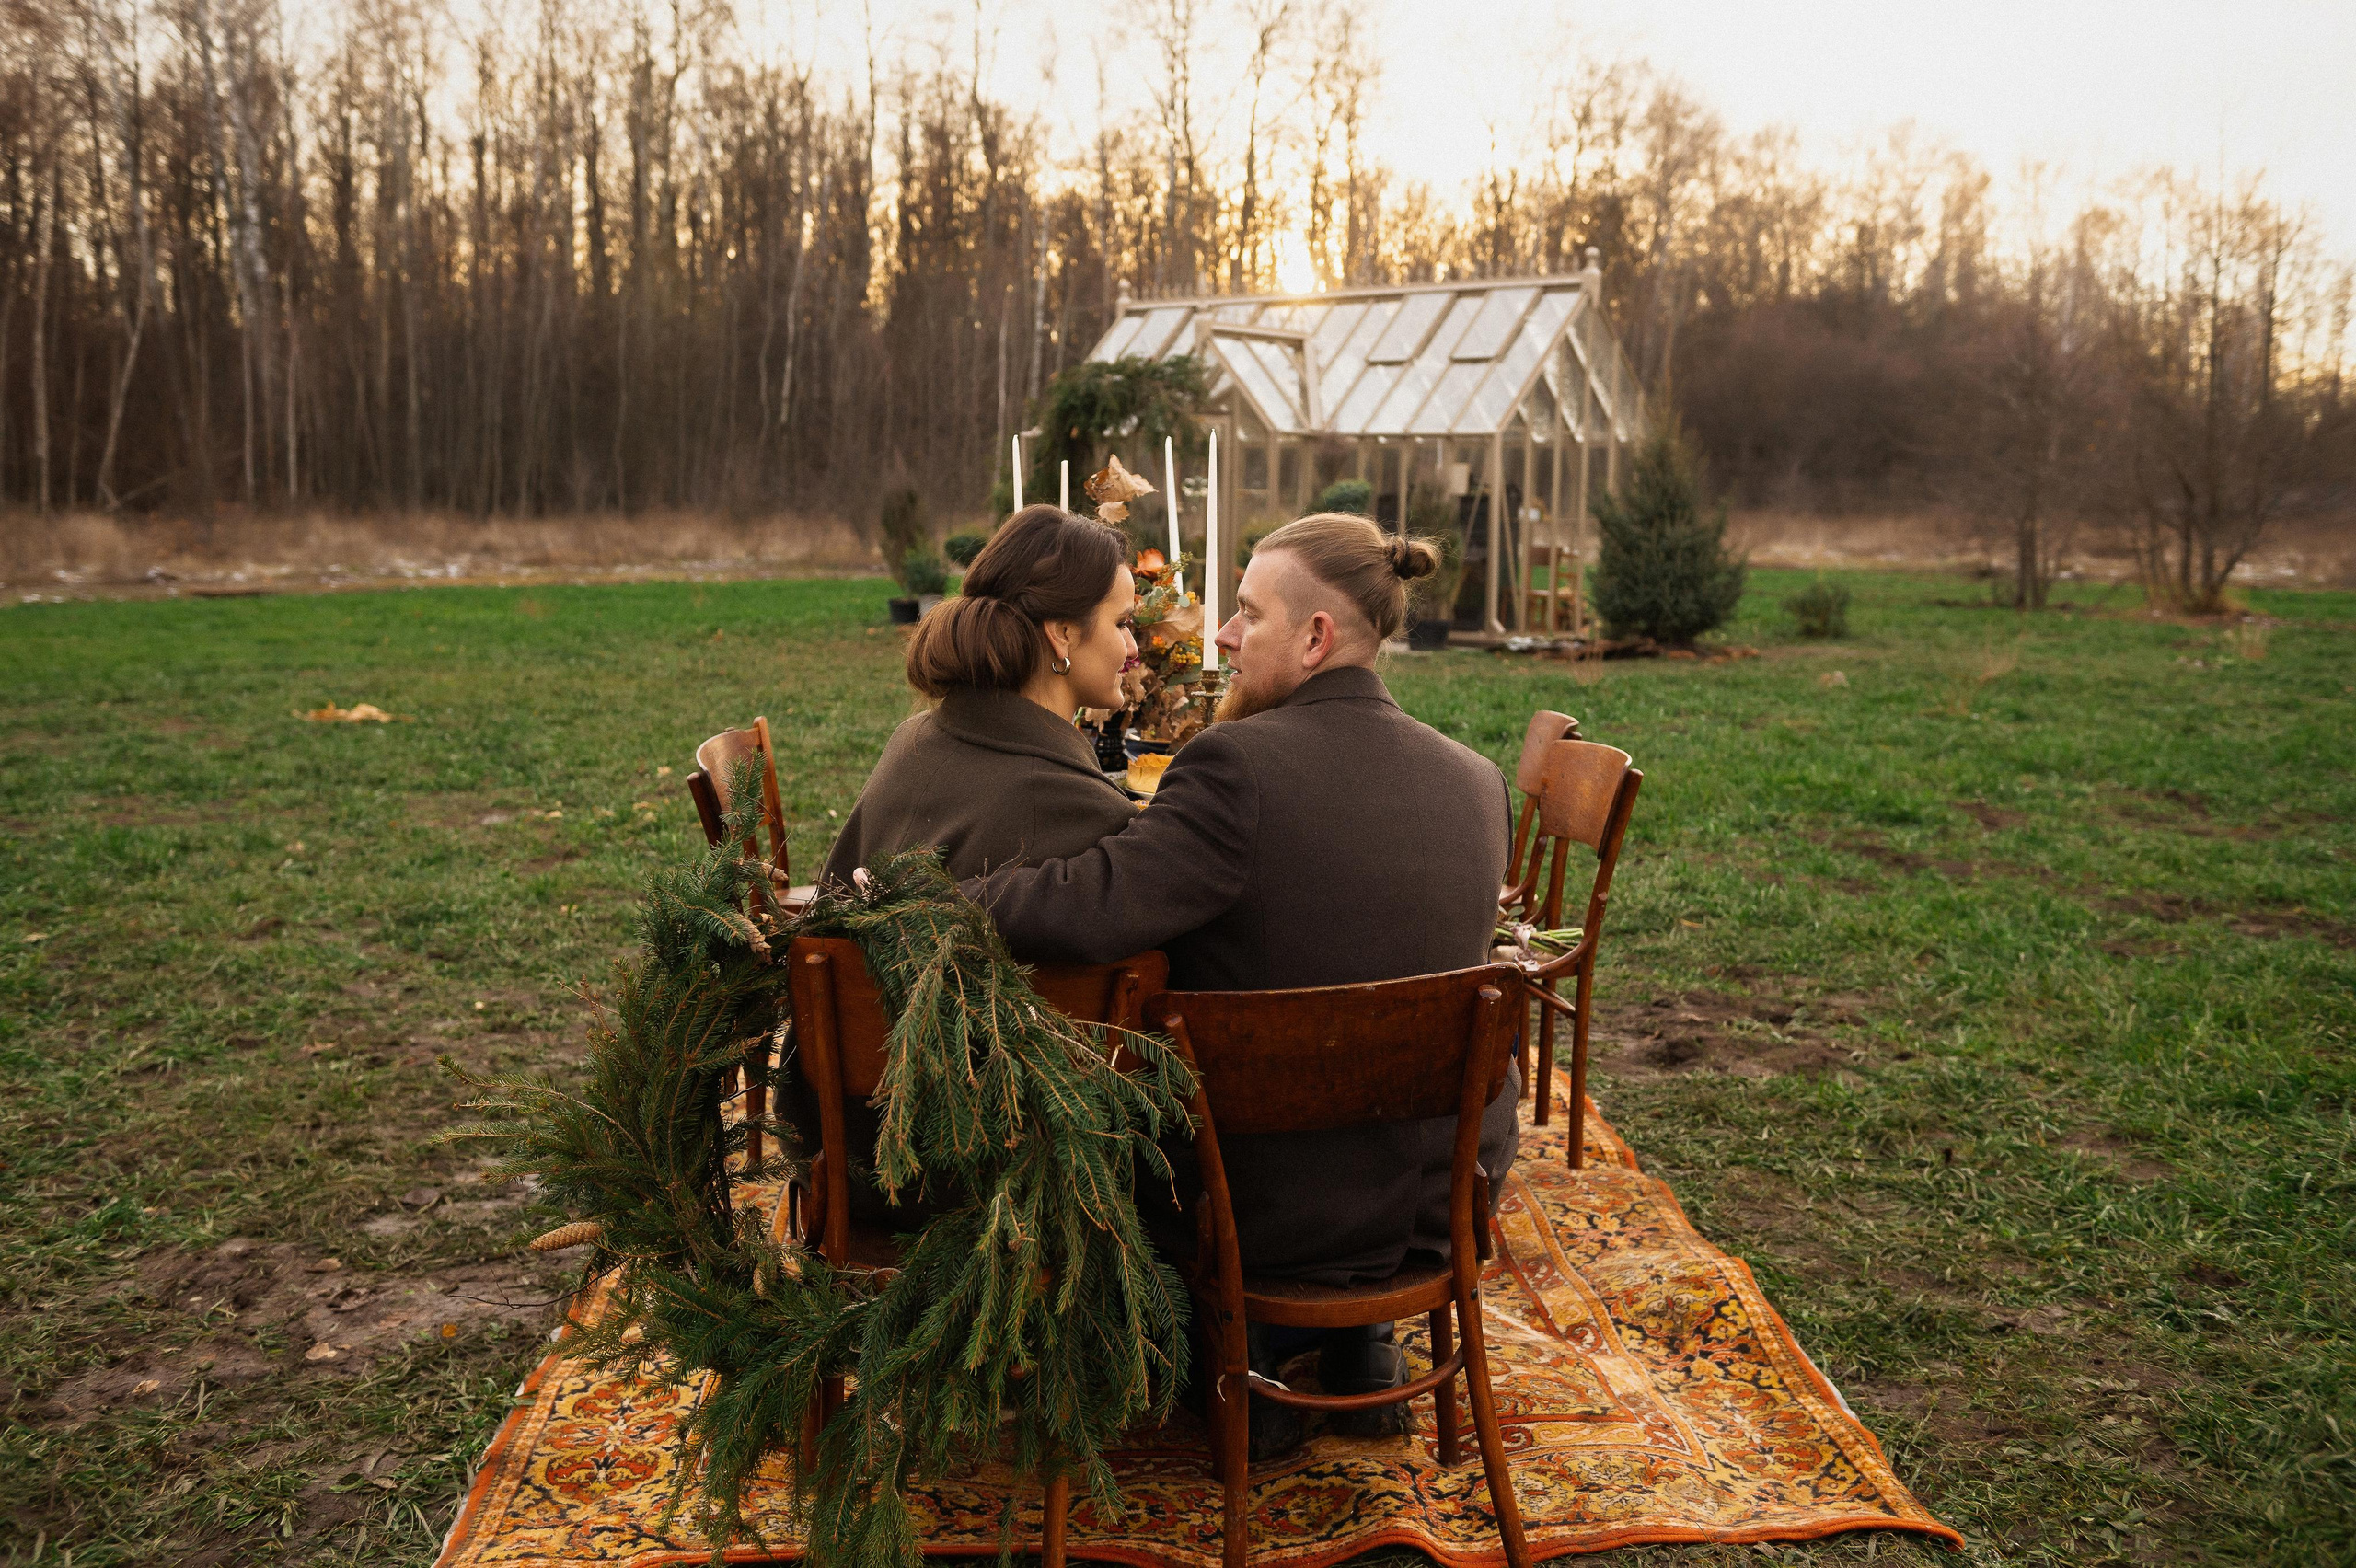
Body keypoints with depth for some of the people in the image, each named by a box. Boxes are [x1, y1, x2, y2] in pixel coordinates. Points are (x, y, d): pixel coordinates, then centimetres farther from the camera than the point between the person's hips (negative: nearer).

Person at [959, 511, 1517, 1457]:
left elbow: (1087, 908, -34)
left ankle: (1239, 1359, 29)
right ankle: (1358, 1344, 38)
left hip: (1273, 1206, -4)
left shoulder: (1238, 763, -23)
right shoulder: (1480, 781, -5)